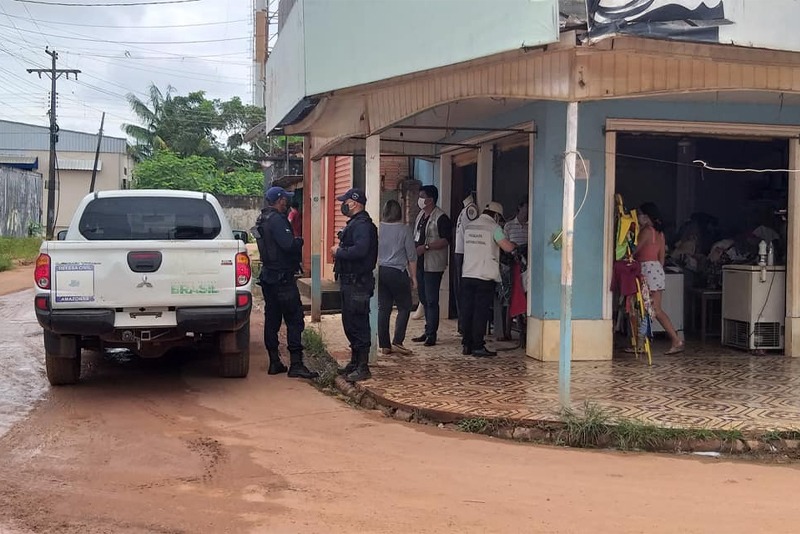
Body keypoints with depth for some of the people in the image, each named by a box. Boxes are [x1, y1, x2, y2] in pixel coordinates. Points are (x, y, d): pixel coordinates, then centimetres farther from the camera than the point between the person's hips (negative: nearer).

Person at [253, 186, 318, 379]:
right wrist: (300, 241, -6)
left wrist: (294, 242, 10)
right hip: (282, 277, -10)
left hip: (268, 275, 10)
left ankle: (274, 363, 15)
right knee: (294, 319, -7)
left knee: (272, 319, 11)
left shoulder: (263, 220, 15)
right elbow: (288, 244, -25)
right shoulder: (277, 220, -16)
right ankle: (296, 364, -9)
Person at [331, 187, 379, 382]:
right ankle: (355, 362, 27)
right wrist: (339, 250, 5)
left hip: (358, 283, -11)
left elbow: (360, 249, -30)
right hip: (349, 281, 11)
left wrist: (339, 252, -18)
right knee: (350, 323, 17)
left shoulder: (363, 225, -17)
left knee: (358, 324, -8)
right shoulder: (355, 223, 18)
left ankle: (363, 368, -4)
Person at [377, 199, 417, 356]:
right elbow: (411, 256, -4)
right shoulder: (404, 229, -7)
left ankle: (384, 345, 10)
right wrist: (413, 276, 5)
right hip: (397, 272, -4)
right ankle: (397, 342, -2)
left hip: (380, 271, 4)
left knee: (383, 308, 8)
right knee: (404, 307, 7)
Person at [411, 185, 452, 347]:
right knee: (424, 299, 13)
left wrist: (426, 247, -23)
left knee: (431, 300, -6)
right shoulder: (421, 215, 16)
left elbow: (446, 240, -19)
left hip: (433, 265, -9)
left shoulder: (441, 218, -12)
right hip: (420, 263, 9)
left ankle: (431, 334, -2)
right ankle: (428, 331, 22)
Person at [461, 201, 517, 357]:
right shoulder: (494, 228, -7)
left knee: (467, 311, 9)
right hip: (485, 276, -5)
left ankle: (467, 345, 12)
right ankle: (478, 347, -1)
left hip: (467, 275, 5)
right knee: (481, 312, -2)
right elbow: (508, 247, -15)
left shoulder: (468, 226, 11)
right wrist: (514, 245, 7)